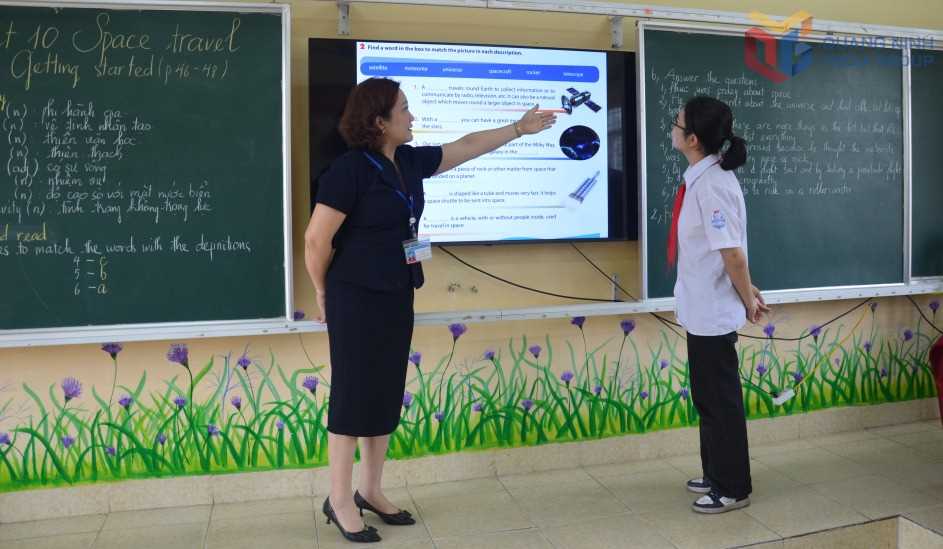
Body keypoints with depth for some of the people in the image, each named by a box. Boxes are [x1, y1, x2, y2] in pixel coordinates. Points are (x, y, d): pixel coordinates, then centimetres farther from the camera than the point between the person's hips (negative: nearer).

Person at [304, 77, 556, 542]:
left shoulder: (409, 161, 7)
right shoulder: (350, 169, -16)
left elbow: (466, 147, 19)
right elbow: (316, 239, -14)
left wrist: (520, 127, 24)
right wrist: (325, 293, -2)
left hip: (397, 296, 8)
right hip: (356, 298, -8)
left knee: (386, 394, 12)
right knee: (354, 394, 0)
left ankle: (370, 491, 26)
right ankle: (339, 500, 15)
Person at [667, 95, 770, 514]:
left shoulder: (711, 184, -22)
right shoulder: (702, 176, 7)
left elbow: (732, 253, -21)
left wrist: (748, 301, -10)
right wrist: (745, 291, 15)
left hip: (713, 312, -9)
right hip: (703, 309, 9)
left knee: (721, 401, 4)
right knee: (708, 398, 19)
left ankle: (733, 489, 20)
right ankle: (716, 475, 35)